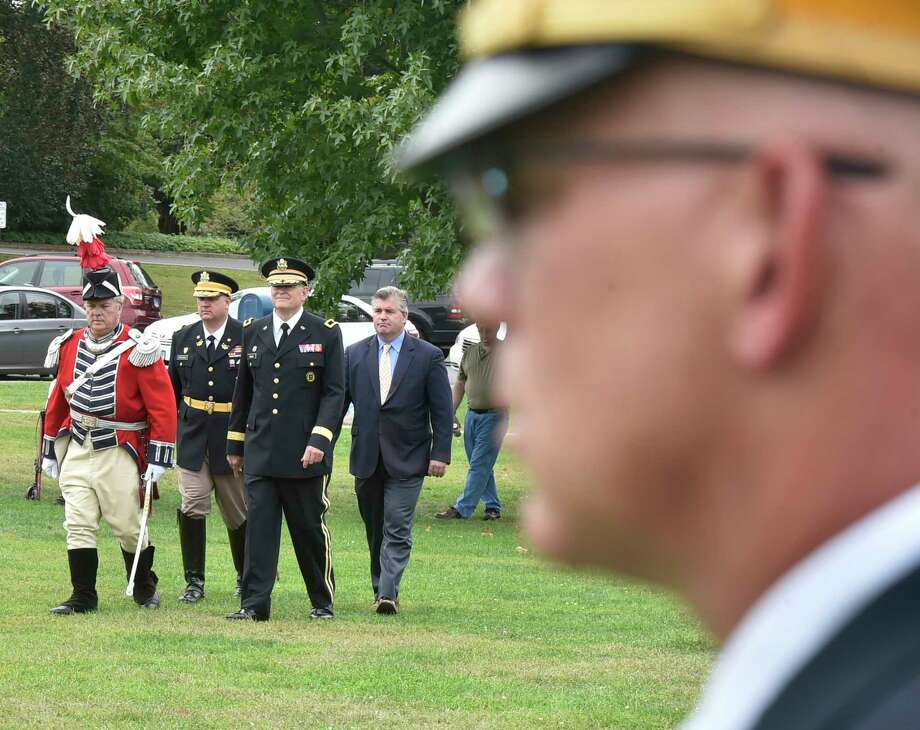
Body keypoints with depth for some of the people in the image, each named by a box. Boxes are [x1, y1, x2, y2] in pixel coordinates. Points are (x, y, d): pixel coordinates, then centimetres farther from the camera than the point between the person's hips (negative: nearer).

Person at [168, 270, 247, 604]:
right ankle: (194, 581, -1)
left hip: (233, 435, -2)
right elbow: (173, 388, 14)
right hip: (193, 435, 2)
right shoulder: (183, 338, 7)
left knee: (238, 512, 9)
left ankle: (246, 577, 25)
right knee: (192, 507, -8)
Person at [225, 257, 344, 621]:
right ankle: (255, 603, -6)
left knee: (310, 529, 5)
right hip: (260, 452, 3)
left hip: (305, 454, -3)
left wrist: (319, 440, -15)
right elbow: (243, 392, 17)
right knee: (259, 526, -5)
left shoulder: (325, 334, 0)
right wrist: (235, 445, 17)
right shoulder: (253, 332, 12)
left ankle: (323, 602, 17)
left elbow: (334, 392, -4)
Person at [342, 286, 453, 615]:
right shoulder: (355, 354, 7)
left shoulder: (429, 356, 0)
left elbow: (442, 411, 0)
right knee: (374, 529, 10)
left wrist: (440, 454, -6)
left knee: (397, 530, -11)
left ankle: (387, 593, -16)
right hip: (367, 458, 3)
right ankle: (381, 590, 20)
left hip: (407, 460, -3)